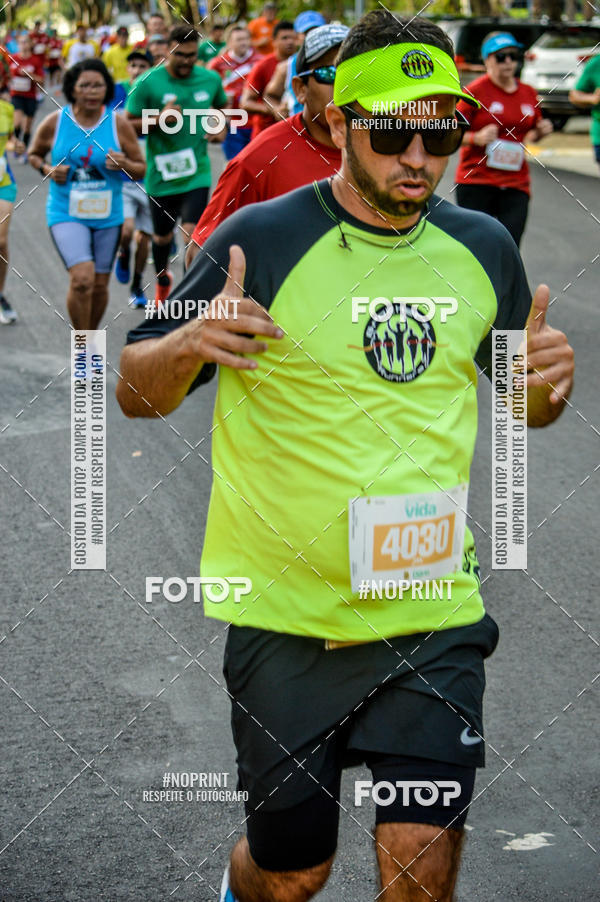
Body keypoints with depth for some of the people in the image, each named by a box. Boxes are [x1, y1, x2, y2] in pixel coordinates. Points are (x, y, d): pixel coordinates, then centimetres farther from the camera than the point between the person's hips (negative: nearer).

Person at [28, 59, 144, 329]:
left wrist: (125, 164, -20)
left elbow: (141, 170, 3)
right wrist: (47, 170, -9)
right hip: (66, 214, -2)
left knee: (100, 285, 10)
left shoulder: (118, 124, -3)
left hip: (107, 216, 2)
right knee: (82, 278, -18)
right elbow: (34, 154, 13)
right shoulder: (55, 122, -4)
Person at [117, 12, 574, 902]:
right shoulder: (260, 240, -7)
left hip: (434, 609, 2)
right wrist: (190, 344, -24)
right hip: (285, 615, -2)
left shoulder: (483, 248, 5)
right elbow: (136, 393, -2)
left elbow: (523, 403, 19)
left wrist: (549, 379, -5)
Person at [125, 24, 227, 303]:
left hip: (196, 173, 0)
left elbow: (221, 106, 22)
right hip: (161, 174, 0)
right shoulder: (148, 83, -9)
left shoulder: (210, 79, 1)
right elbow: (128, 125, -6)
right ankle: (162, 278, 47)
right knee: (162, 236, 18)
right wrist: (160, 120, -21)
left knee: (192, 234, -16)